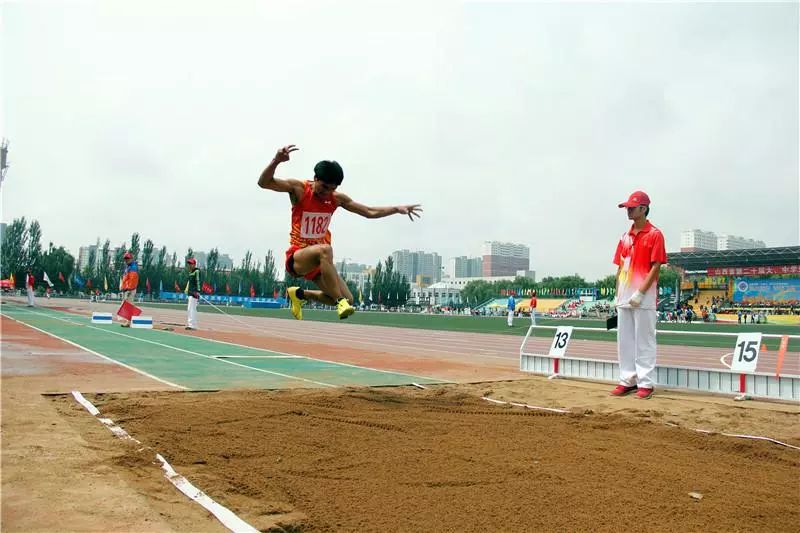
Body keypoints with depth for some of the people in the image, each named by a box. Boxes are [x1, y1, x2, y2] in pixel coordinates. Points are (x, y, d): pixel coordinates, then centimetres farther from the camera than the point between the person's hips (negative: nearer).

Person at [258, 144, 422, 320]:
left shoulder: (337, 198, 3)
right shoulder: (299, 189, -10)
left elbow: (369, 212, 10)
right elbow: (264, 182, -20)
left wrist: (397, 209, 0)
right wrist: (276, 161, -38)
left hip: (320, 260, 6)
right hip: (297, 257, -6)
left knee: (347, 300, -1)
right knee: (325, 249, -39)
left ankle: (300, 294, 19)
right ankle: (340, 303, -35)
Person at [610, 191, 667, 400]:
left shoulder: (654, 234, -5)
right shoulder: (625, 237, 16)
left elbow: (656, 267, -10)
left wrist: (640, 292, -16)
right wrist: (618, 294, 10)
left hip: (644, 298, -7)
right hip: (624, 298, 7)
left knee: (644, 341, -3)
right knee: (624, 341, 9)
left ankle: (645, 383, 2)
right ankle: (627, 381, 17)